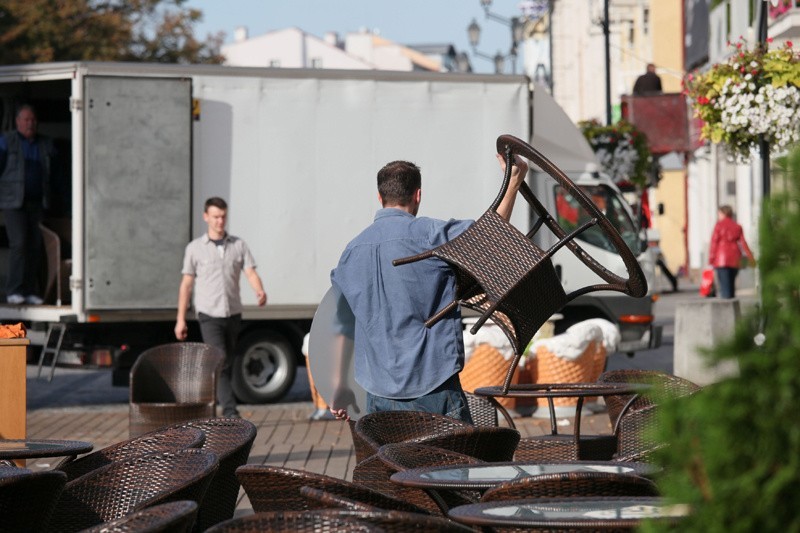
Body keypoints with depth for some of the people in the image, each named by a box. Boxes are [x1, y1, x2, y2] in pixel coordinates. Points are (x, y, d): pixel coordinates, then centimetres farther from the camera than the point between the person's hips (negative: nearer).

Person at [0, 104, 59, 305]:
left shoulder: (46, 145, 9)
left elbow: (53, 174, 16)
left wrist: (49, 201, 10)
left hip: (37, 203, 4)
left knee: (35, 246, 0)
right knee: (18, 243, -14)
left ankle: (30, 291, 5)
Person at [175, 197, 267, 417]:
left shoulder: (239, 245, 5)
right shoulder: (195, 248, 0)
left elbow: (251, 274, -5)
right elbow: (186, 285, 4)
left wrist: (260, 291, -28)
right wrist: (180, 319, 2)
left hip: (233, 314, 3)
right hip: (209, 315, -3)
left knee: (228, 364, 11)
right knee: (220, 364, -15)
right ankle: (230, 412, -20)